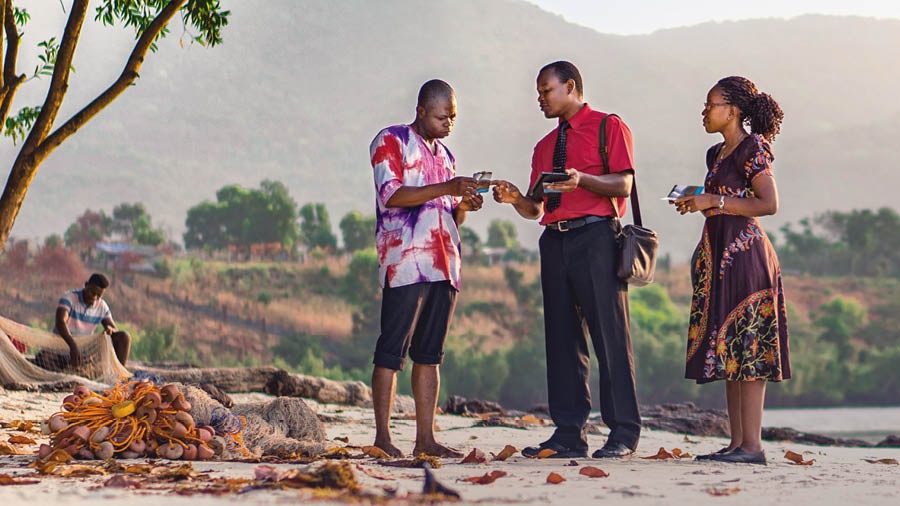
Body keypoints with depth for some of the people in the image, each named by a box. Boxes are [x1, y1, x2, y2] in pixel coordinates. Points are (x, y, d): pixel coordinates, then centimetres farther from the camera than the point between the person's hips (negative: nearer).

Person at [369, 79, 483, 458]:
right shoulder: (390, 141, 2)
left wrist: (464, 206, 2)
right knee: (392, 350, -8)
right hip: (405, 261, -7)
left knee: (430, 352, 5)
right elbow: (389, 195, -12)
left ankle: (425, 438, 5)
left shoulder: (445, 155, 23)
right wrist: (445, 189, -18)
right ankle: (382, 438, -8)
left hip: (444, 264, 7)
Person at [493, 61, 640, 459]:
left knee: (609, 332, -9)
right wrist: (516, 199, -4)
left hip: (596, 236, -7)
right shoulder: (545, 146, 24)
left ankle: (623, 433, -7)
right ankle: (569, 434, 5)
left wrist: (582, 179, -22)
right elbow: (536, 208, 17)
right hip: (555, 242, 7)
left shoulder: (609, 127, 5)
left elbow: (624, 184, -7)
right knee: (561, 337, 3)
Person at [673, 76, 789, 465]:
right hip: (720, 255, 10)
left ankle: (752, 444, -11)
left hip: (744, 253, -10)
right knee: (727, 349, 7)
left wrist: (714, 201, -16)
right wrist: (697, 203, 7)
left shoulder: (751, 148, -7)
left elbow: (769, 204, -16)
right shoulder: (717, 153, 19)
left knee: (746, 345, -11)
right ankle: (737, 442, 9)